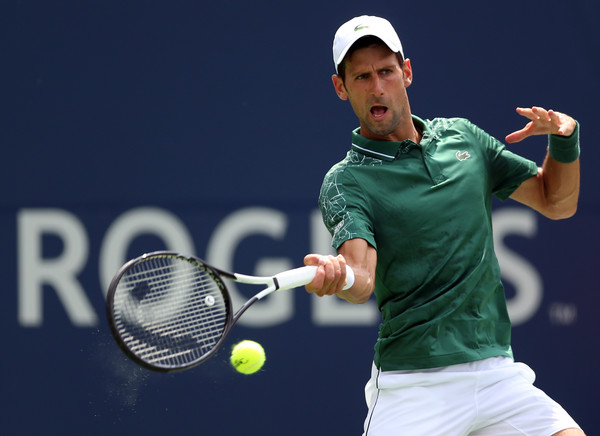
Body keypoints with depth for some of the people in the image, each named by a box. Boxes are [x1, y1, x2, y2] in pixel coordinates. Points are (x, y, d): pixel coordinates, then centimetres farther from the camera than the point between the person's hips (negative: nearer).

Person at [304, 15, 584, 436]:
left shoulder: (461, 136, 12)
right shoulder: (346, 181, -5)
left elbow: (556, 202, 19)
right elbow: (363, 282, -22)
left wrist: (564, 137, 0)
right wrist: (335, 276, -45)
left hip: (497, 371, 4)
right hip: (414, 384, -4)